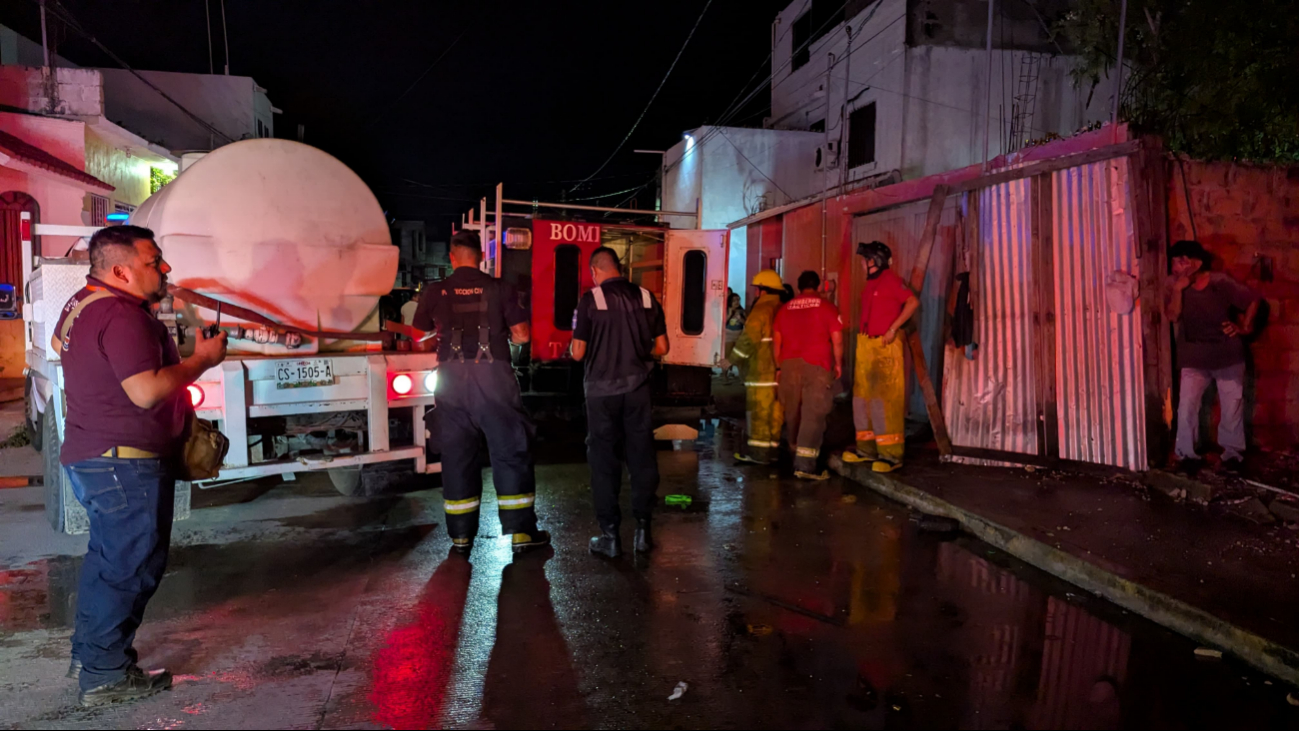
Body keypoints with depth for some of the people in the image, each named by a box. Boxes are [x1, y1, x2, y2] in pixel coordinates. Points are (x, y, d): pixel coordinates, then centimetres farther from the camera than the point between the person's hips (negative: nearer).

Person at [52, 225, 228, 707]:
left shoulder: (81, 305, 11)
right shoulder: (123, 316, -23)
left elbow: (59, 343, 32)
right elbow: (147, 391, -30)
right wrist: (202, 360, -19)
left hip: (91, 455, 11)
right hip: (125, 463, -11)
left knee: (108, 557, 22)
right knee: (130, 566, -1)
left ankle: (87, 655, 35)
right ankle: (105, 677, 9)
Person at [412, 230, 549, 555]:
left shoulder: (436, 291, 5)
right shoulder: (498, 288, 0)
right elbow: (522, 335, -1)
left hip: (452, 376, 2)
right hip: (493, 373, -2)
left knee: (457, 454, 10)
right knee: (511, 451, 6)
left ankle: (461, 536, 14)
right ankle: (521, 531, 7)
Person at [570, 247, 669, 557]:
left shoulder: (591, 299, -7)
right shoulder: (646, 298, 1)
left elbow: (578, 353, -8)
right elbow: (661, 348, 4)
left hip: (602, 389, -2)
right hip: (637, 388, 2)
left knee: (604, 459, 6)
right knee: (641, 456, 10)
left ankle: (610, 535, 10)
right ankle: (642, 529, 15)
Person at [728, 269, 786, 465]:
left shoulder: (761, 310, -10)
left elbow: (748, 339, -13)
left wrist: (731, 360, -4)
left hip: (761, 372, -8)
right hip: (779, 369, 8)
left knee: (759, 411, -4)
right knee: (774, 411, 10)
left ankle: (758, 452, -2)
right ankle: (771, 448, 16)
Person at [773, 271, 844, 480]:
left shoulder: (784, 309, 13)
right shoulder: (827, 308, 2)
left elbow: (777, 341, 15)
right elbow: (837, 340, -1)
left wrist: (779, 367, 22)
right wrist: (838, 363, 11)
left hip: (789, 366, 4)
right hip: (817, 365, -4)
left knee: (792, 414, 14)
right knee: (813, 414, -6)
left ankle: (796, 458, 28)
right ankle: (805, 464, -14)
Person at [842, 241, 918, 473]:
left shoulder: (890, 280, -9)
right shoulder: (870, 283, 16)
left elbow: (912, 302, -19)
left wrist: (893, 329, -21)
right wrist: (862, 339, 14)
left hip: (886, 346, -9)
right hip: (866, 345, 9)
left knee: (886, 400, -10)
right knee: (863, 397, 10)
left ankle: (892, 454, -7)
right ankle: (867, 448, 19)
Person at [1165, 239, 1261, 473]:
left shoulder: (1220, 282, -14)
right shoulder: (1174, 284, -7)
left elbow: (1253, 299, -1)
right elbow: (1173, 317, -18)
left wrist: (1245, 327, -5)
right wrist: (1178, 289, -26)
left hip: (1228, 354, -1)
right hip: (1194, 358, 1)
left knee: (1232, 406, 8)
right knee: (1186, 407, -8)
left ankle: (1233, 453, 24)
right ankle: (1187, 454, 7)